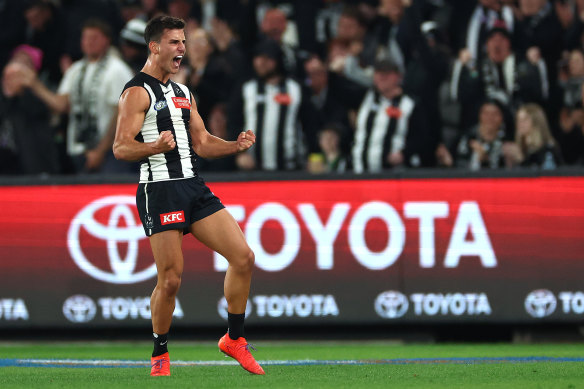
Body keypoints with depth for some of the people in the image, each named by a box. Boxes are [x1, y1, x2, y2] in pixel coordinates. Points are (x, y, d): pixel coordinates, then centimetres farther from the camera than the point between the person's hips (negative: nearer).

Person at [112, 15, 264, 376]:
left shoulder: (183, 93, 19)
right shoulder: (138, 92, -6)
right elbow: (121, 147, -14)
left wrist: (236, 145, 5)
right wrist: (156, 147, -32)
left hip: (194, 185, 8)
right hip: (160, 189, -7)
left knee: (243, 258, -1)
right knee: (171, 279, -8)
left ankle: (234, 339, 13)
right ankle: (160, 354, 11)